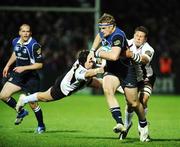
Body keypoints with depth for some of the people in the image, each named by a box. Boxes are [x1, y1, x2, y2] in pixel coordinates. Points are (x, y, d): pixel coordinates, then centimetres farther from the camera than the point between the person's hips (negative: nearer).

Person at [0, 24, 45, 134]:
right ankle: (21, 112, 19)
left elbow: (40, 64, -18)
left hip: (31, 78, -6)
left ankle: (41, 126, 20)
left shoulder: (34, 46, -20)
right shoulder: (15, 42, 1)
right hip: (17, 75, 6)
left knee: (33, 104, -3)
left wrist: (24, 68, -24)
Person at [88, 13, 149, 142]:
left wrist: (98, 53, -26)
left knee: (134, 103, 2)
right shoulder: (104, 33, -1)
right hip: (111, 69, 6)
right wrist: (92, 52, 19)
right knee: (107, 89, -26)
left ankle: (143, 126, 33)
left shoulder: (118, 36, -27)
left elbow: (114, 56, -42)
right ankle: (120, 124, -32)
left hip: (126, 70, -6)